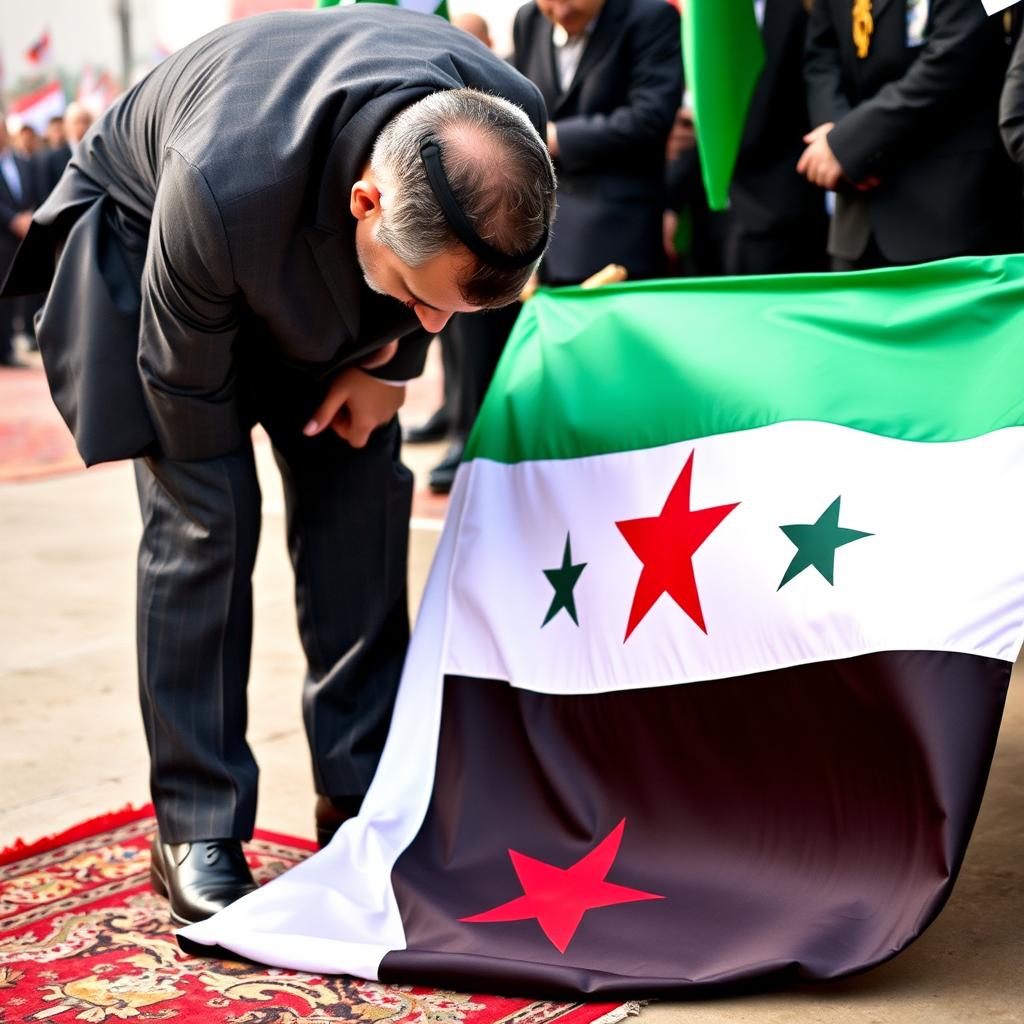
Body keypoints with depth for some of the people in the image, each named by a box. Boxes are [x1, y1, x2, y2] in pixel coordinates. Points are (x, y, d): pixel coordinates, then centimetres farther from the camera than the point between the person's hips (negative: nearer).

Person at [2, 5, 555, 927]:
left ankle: (362, 797, 6)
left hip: (325, 286, 5)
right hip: (148, 235, -4)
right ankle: (197, 828, -3)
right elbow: (185, 377, -26)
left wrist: (396, 359, -10)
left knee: (362, 494, -5)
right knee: (200, 516, -14)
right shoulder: (223, 188, -45)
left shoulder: (513, 120, -32)